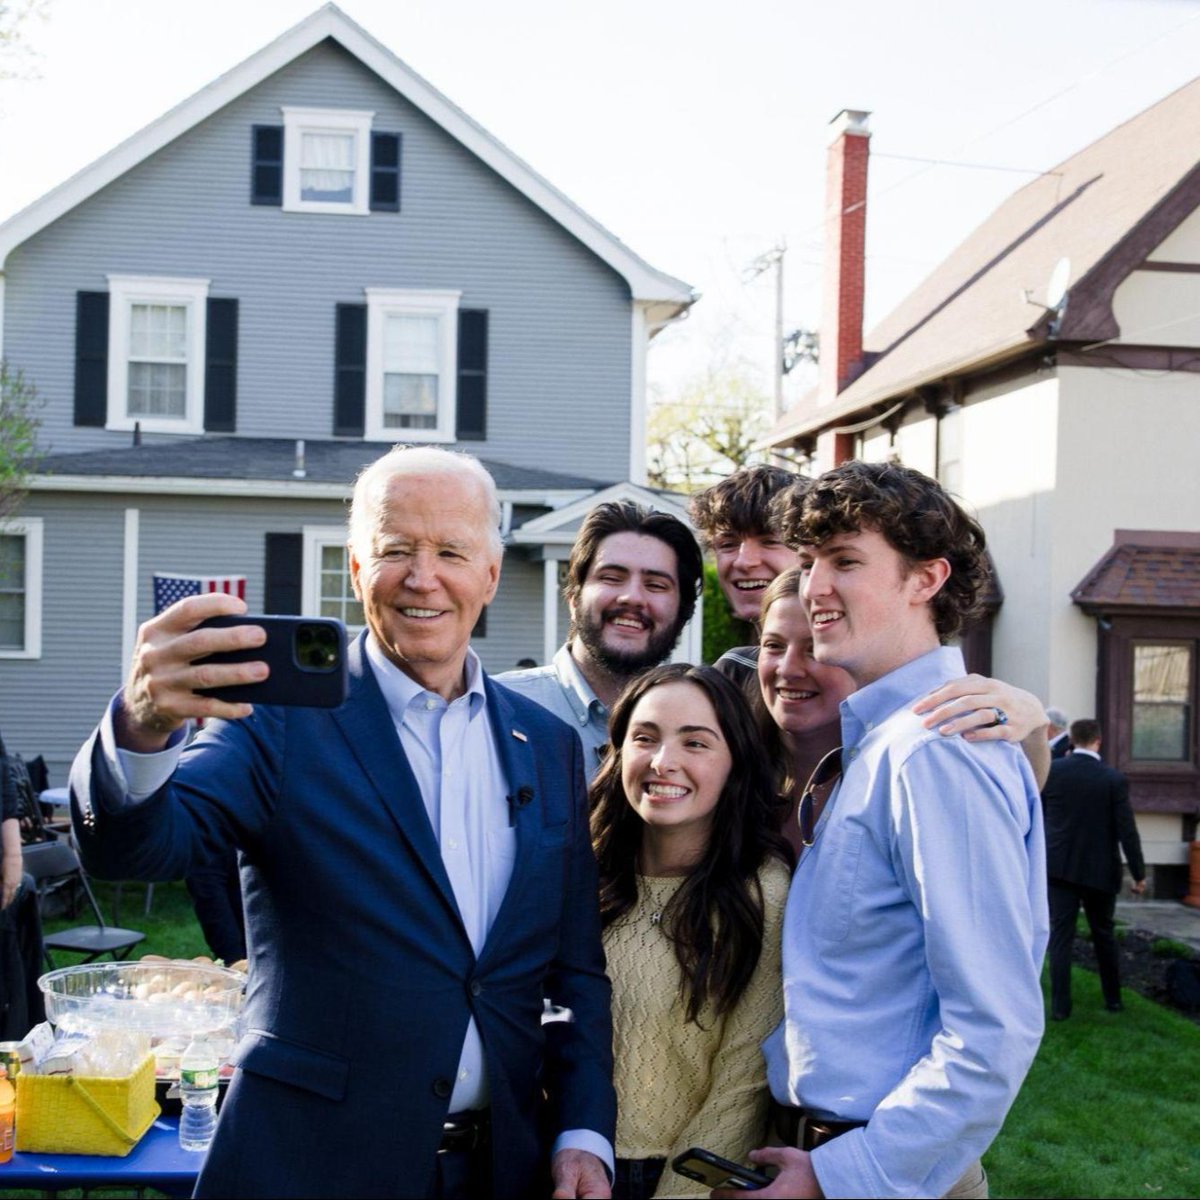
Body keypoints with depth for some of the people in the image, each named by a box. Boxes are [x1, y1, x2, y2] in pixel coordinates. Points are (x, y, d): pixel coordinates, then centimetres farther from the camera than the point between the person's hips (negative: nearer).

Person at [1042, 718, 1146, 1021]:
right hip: (1100, 870, 0)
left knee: (1060, 936, 2)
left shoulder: (1051, 770, -7)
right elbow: (1127, 830, -9)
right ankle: (1113, 998, 25)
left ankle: (1060, 1005, -1)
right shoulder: (1114, 779, -10)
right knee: (1104, 934, 16)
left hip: (1060, 867, 0)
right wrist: (1139, 874, -3)